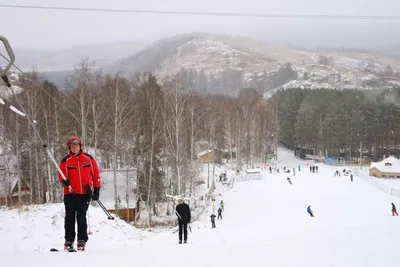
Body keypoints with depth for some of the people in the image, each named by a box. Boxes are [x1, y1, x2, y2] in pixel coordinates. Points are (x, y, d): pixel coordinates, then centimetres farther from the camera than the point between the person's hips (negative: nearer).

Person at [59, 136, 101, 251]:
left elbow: (95, 174, 9)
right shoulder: (66, 161, 3)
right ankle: (69, 240, 17)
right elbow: (61, 175, 1)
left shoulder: (88, 158, 5)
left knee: (81, 217, -1)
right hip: (70, 193, 1)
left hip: (85, 193, -1)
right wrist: (64, 181, -22)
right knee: (70, 217, 7)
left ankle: (82, 240, 8)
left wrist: (96, 189, 7)